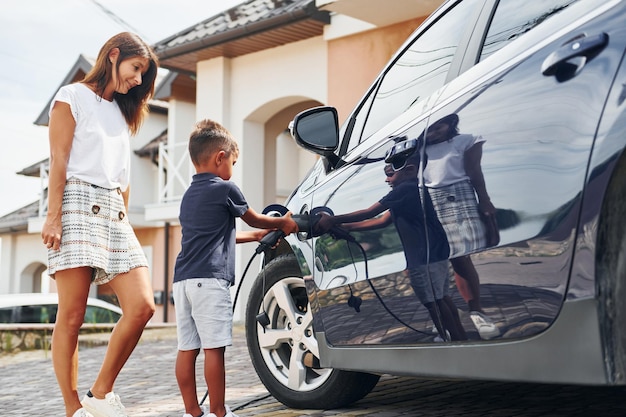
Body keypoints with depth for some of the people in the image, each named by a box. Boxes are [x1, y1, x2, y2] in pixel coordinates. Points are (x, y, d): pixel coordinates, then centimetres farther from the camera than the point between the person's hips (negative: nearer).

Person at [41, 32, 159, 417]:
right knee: (72, 317, -7)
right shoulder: (73, 96, 5)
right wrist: (53, 216, -13)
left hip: (115, 213, 7)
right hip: (79, 205, -7)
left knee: (142, 306, -9)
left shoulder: (122, 111, 25)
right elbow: (59, 161, -5)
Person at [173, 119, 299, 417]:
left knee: (187, 348, 7)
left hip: (183, 279, 8)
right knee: (214, 347, -5)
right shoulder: (225, 189, -2)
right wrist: (284, 223, 30)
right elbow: (254, 219, 13)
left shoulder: (189, 195, 22)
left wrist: (257, 235, 37)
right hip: (209, 279, -8)